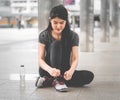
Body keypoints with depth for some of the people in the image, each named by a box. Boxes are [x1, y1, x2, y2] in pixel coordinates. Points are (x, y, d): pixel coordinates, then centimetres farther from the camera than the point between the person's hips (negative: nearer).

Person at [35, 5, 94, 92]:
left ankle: (48, 81, -24)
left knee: (89, 76, -24)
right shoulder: (44, 35, -9)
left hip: (64, 72, 3)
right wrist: (50, 70, -38)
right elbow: (41, 59, -15)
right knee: (56, 44, -25)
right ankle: (58, 80, -30)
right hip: (47, 71, -3)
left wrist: (71, 71, -38)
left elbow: (75, 59, -14)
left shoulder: (73, 36, -6)